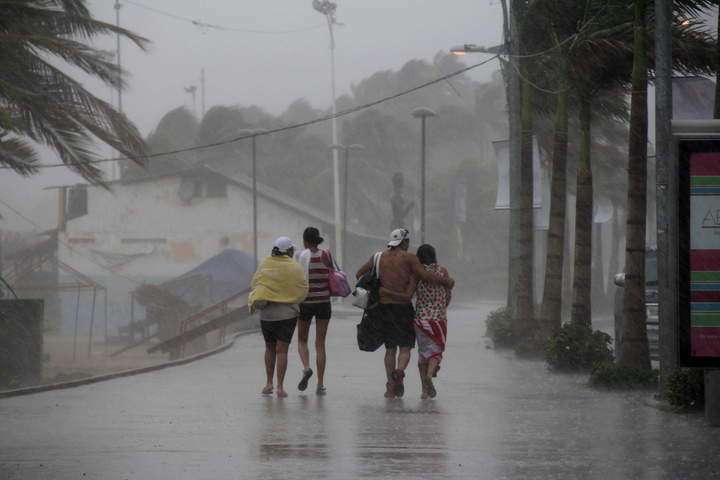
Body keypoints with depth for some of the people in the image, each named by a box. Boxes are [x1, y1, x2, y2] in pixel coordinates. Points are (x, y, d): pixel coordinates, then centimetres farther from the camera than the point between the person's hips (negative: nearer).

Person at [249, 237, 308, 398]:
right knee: (282, 350, -1)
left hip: (266, 312, 3)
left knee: (270, 348, 18)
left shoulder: (264, 265, 1)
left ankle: (269, 383, 17)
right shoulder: (294, 267, -9)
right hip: (287, 313, -3)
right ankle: (280, 387, -5)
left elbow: (254, 284, 0)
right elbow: (303, 289, -5)